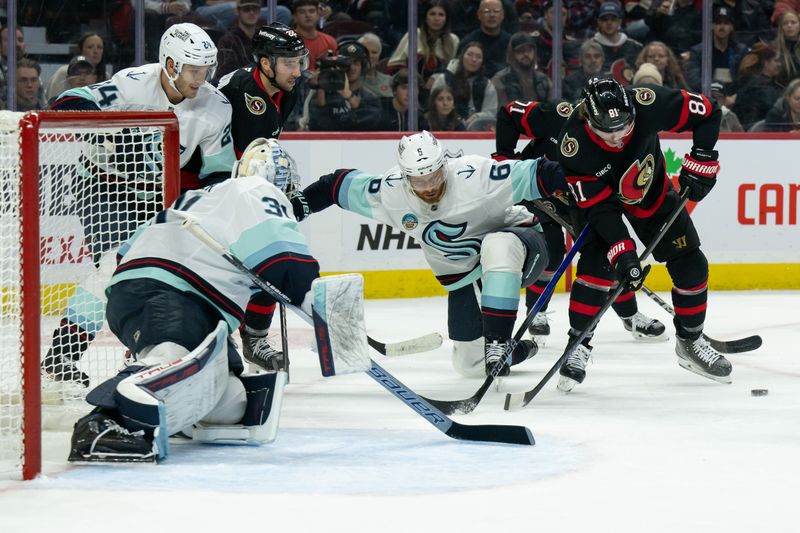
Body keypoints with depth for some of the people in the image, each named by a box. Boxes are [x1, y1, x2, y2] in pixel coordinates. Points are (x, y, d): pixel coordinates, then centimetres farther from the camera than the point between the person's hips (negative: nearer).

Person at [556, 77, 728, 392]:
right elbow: (598, 207, -29)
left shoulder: (647, 104, -36)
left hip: (652, 190, 3)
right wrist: (623, 252, -36)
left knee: (690, 265, -1)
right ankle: (578, 345, -6)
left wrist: (700, 162, -23)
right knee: (596, 266, -22)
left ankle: (690, 341, 19)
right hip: (599, 193, -3)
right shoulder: (575, 146, -37)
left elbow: (706, 113, -21)